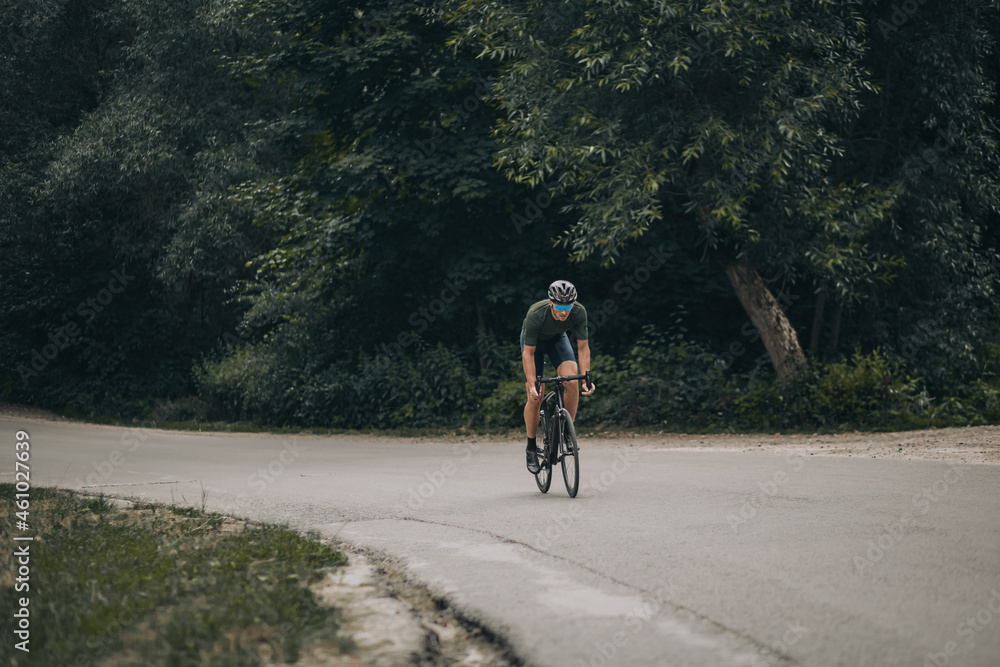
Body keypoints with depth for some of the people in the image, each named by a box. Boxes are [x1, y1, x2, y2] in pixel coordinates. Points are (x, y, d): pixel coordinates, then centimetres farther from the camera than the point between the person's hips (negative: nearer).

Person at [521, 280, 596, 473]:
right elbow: (528, 353, -31)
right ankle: (531, 448, 8)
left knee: (572, 383, -24)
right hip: (534, 341, -2)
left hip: (558, 338, 2)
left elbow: (583, 347, -22)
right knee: (535, 397, -10)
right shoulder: (536, 314, -38)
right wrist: (532, 384, -39)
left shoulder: (579, 312, -31)